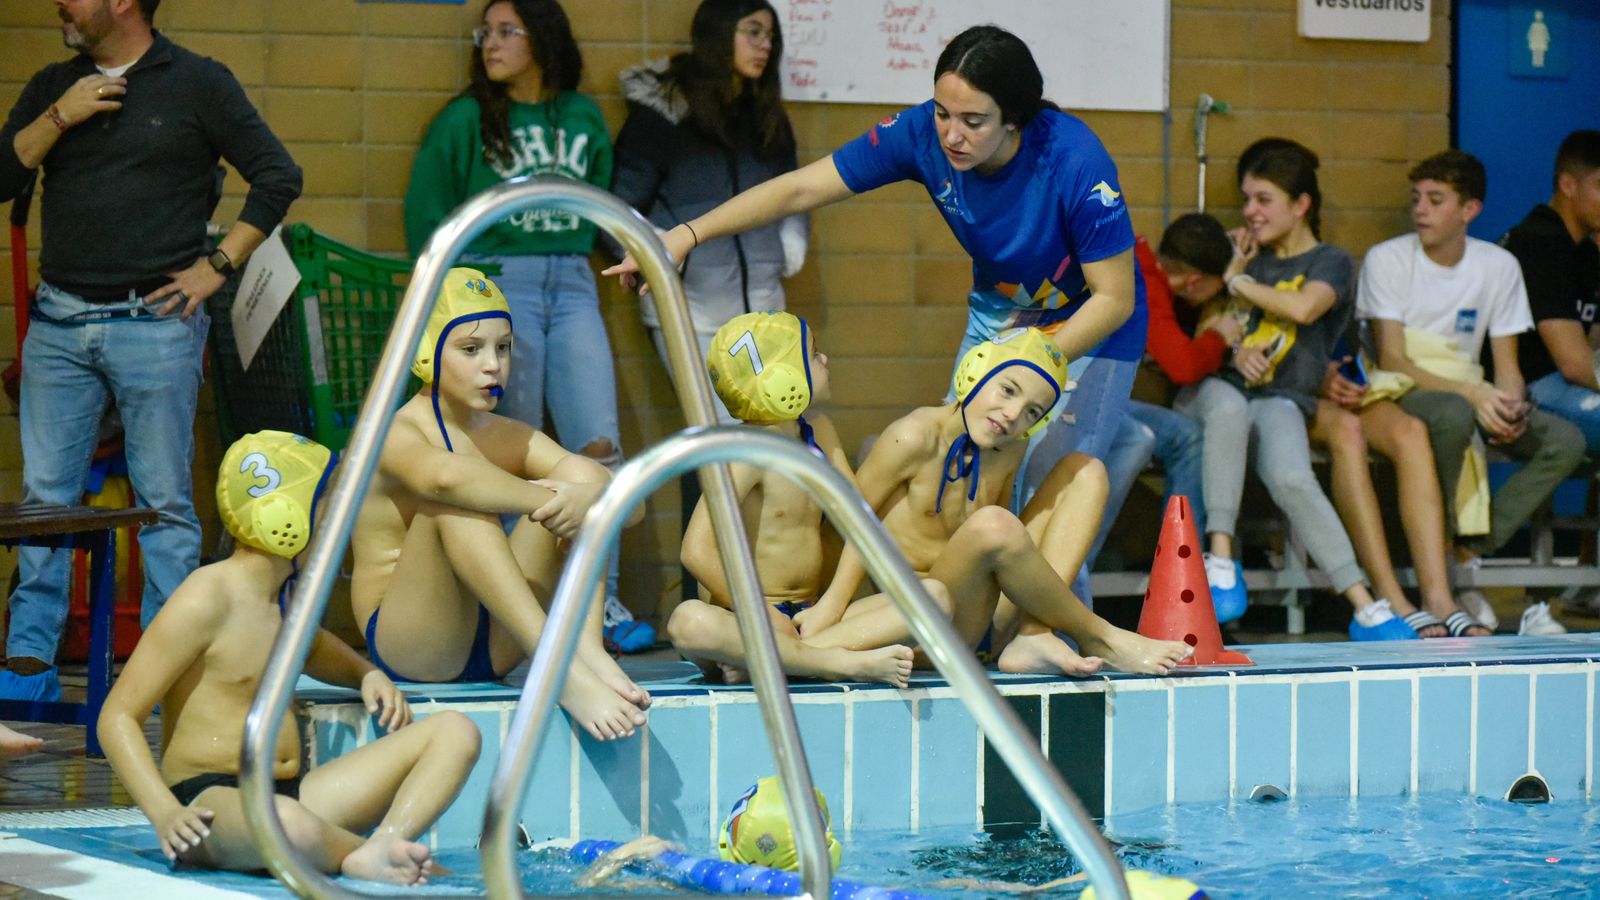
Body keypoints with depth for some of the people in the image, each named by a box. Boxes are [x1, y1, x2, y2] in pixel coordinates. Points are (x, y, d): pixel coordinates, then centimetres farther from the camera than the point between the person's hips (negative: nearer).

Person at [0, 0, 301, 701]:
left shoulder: (199, 84, 2)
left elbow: (277, 176, 1)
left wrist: (217, 265, -4)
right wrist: (59, 117, -6)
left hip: (154, 322, -4)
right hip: (59, 322, 4)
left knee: (165, 504, -2)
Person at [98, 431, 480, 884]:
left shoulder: (288, 596, 16)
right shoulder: (207, 600, -12)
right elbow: (118, 717, -14)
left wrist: (367, 674, 19)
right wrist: (165, 814, -28)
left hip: (293, 794, 9)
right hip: (212, 801, -9)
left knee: (455, 733, -4)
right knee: (288, 825, -47)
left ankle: (377, 853, -29)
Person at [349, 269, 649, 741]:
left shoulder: (509, 437, 11)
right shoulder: (396, 434, -9)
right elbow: (444, 476, -36)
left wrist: (588, 495, -27)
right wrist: (545, 500, -26)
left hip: (494, 647, 6)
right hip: (406, 646, -6)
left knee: (582, 471, -6)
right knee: (456, 503, -31)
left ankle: (589, 652, -26)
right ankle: (562, 672, -39)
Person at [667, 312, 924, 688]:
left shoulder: (818, 432, 12)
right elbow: (698, 552, -22)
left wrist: (832, 601, -8)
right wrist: (767, 621, -21)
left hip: (809, 615, 7)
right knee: (689, 622, -39)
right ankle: (846, 663, -36)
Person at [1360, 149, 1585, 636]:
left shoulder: (1499, 266, 5)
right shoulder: (1387, 259, -7)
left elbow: (1507, 365, 7)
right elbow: (1392, 361, -13)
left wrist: (1511, 405, -18)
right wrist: (1472, 394, -26)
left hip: (1471, 395, 5)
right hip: (1401, 395, -5)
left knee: (1566, 441, -21)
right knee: (1453, 414, -40)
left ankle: (1465, 554, -20)